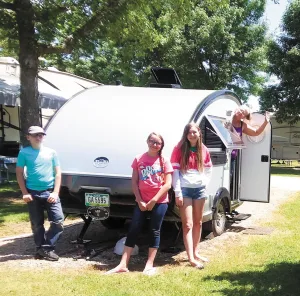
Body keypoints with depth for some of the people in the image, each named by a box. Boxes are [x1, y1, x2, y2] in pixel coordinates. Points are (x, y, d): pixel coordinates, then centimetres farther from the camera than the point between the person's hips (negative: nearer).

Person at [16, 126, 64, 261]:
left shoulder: (51, 152, 5)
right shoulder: (24, 153, 1)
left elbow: (57, 173, 6)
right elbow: (19, 173, 2)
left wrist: (55, 192, -5)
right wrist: (25, 193, -6)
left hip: (49, 192, 1)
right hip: (33, 193, -1)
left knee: (58, 221, -9)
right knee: (37, 224, 8)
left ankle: (46, 248, 2)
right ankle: (41, 248, 23)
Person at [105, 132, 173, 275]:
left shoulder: (164, 161, -2)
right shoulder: (138, 159, 3)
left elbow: (168, 184, -6)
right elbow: (134, 183, 4)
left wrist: (153, 201, -11)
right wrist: (140, 201, -5)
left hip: (159, 202, -2)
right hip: (142, 201, 2)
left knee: (155, 231, 4)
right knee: (133, 230, 0)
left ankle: (149, 265, 13)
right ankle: (123, 265, 3)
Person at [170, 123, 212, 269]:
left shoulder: (204, 150, 6)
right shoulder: (179, 149, -6)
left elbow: (208, 169, 19)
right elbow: (175, 171, -8)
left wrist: (205, 182, 3)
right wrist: (178, 192, -13)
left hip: (200, 189, 5)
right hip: (185, 189, -5)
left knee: (198, 223, 13)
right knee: (188, 224, -4)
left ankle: (195, 253, 27)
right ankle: (191, 258, -2)